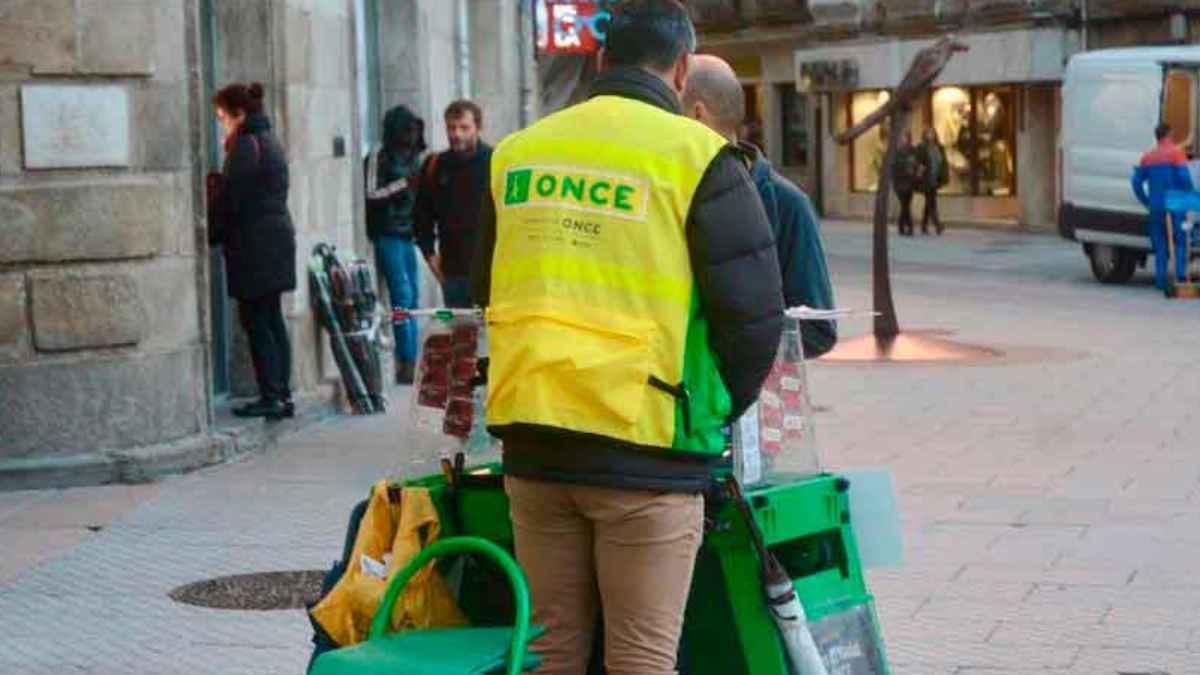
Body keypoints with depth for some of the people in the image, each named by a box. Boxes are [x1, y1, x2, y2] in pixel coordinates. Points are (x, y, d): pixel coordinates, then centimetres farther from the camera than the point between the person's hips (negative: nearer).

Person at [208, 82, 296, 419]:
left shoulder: (245, 146, -13)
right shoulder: (270, 141, 16)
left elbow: (228, 200, -15)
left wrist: (211, 236, -3)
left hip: (254, 246, -9)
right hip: (279, 239, 9)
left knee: (256, 322, -5)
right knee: (273, 320, 11)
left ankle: (271, 397, -5)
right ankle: (283, 395, 12)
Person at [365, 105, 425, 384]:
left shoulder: (414, 158, 16)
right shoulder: (379, 158, -4)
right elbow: (372, 194, -10)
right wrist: (403, 183, -16)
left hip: (409, 235, 7)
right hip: (388, 235, -7)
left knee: (412, 297, 7)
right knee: (402, 295, -13)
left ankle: (409, 362, 12)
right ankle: (406, 362, -12)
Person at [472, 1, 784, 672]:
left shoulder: (517, 153, 10)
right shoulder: (695, 156, -5)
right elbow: (755, 314, -5)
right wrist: (715, 411, 11)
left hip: (532, 443, 5)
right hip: (646, 449, -4)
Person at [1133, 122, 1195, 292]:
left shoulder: (1148, 157, 11)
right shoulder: (1176, 153, -5)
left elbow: (1137, 182, 10)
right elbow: (1185, 177, -15)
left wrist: (1146, 202, 16)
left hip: (1156, 207, 5)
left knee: (1160, 246, 10)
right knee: (1180, 242, 2)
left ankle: (1161, 280, 6)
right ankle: (1180, 275, -10)